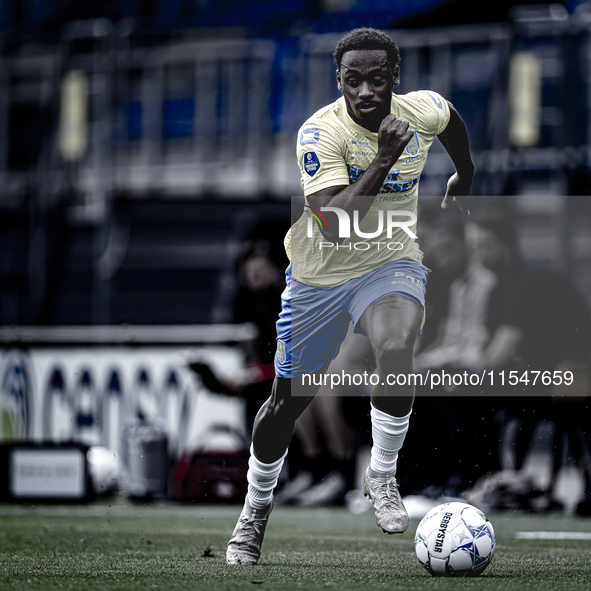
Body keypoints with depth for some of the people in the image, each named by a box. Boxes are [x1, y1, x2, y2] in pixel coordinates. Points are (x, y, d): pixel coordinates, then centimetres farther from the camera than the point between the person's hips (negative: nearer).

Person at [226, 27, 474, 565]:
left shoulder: (424, 110, -12)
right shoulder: (321, 133, -26)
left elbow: (452, 119, 16)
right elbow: (337, 224, -37)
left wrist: (464, 179, 29)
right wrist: (383, 161, -43)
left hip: (392, 264, 1)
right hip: (320, 274, -1)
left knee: (396, 350, -32)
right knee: (290, 399, 11)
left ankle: (382, 477, -10)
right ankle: (257, 506, 37)